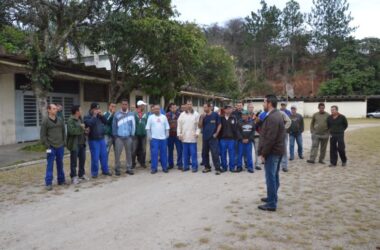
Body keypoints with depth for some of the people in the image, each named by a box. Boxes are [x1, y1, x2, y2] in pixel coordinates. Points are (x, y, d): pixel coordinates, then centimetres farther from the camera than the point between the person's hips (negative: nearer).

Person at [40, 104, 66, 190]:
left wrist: (63, 143, 8)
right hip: (51, 147, -4)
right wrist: (47, 146, -10)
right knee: (50, 165, -2)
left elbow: (63, 132, 15)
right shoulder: (45, 121, -4)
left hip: (60, 146, 4)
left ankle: (61, 180, 23)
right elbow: (43, 135, -5)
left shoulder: (60, 120, 9)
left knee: (60, 164, 12)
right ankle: (48, 183, 3)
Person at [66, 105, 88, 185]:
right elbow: (71, 131, -28)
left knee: (82, 160, 15)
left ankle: (81, 174, 30)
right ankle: (74, 177, 11)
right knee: (74, 161, 2)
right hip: (74, 144, -8)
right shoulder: (70, 120, -15)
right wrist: (80, 127, -18)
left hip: (82, 143, 8)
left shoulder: (80, 118, 12)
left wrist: (84, 129, 5)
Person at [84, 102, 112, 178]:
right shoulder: (87, 116, -5)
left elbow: (105, 122, 6)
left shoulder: (99, 116, 13)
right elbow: (89, 124, -24)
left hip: (101, 139, 6)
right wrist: (94, 115, -17)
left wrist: (101, 115, -5)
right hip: (93, 140, -6)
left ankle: (105, 170, 22)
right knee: (95, 157, -4)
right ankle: (94, 173, 9)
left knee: (104, 155, 10)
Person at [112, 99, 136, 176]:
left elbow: (133, 125, 3)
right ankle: (117, 169, 11)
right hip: (119, 137, -1)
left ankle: (129, 168, 18)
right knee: (117, 153, 0)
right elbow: (114, 125, 3)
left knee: (129, 153, 8)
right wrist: (115, 135, 0)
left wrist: (132, 134, 0)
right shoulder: (117, 114, -1)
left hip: (128, 137, 1)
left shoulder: (131, 114, 0)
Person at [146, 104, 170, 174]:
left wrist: (167, 134, 1)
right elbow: (148, 128, 1)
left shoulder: (164, 117, 9)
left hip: (163, 138, 2)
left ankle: (164, 167, 16)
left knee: (164, 153, 6)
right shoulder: (151, 117, 3)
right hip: (154, 138, -2)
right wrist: (149, 136, -6)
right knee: (154, 153, -4)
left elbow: (167, 127, 10)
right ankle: (154, 168, 4)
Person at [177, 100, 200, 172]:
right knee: (185, 153, 9)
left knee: (193, 153, -2)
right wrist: (179, 134, 2)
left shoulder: (196, 114, 2)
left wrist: (197, 133, -12)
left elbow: (199, 125, -1)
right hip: (184, 137, 3)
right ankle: (186, 166, 18)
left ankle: (194, 166, 6)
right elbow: (179, 125, 9)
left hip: (193, 137, -3)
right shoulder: (182, 114, 9)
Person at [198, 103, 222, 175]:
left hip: (213, 137, -5)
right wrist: (202, 118, -12)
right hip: (205, 137, 5)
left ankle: (217, 168, -3)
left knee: (215, 153, -7)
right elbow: (200, 126, 1)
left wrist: (216, 133, -8)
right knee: (204, 153, 11)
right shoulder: (203, 116, 7)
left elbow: (219, 125, 0)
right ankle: (207, 167, 24)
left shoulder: (215, 115, -3)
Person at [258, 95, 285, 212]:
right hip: (277, 150, 11)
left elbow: (270, 138, -25)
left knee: (270, 177, -5)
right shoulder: (277, 114, 12)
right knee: (274, 176, 19)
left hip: (272, 151, -11)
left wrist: (263, 153, -19)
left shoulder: (272, 117, -21)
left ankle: (271, 204, 2)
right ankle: (272, 197, 32)